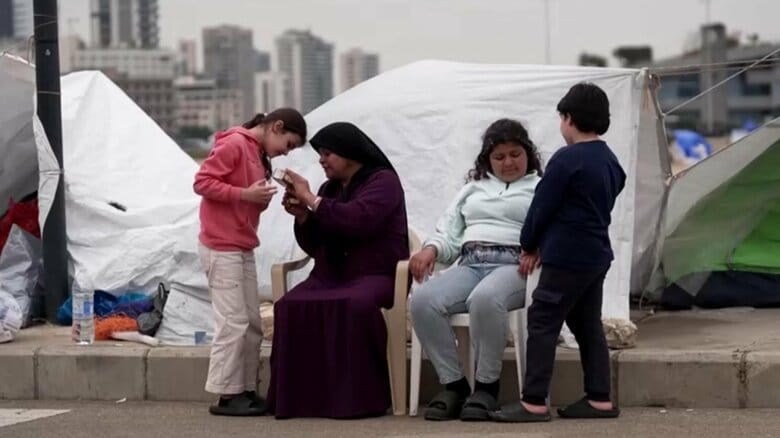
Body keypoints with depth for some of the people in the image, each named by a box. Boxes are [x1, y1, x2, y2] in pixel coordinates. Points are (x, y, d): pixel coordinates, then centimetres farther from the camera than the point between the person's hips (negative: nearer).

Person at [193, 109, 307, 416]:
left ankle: (245, 390, 14)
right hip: (221, 249, -10)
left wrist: (260, 197, -3)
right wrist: (245, 194, -21)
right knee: (233, 322, -9)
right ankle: (226, 395, -5)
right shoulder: (233, 144, -12)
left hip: (243, 249, 10)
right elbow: (202, 182, -17)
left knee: (253, 324, 9)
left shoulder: (259, 155, 16)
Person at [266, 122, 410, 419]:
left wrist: (312, 200, -14)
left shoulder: (382, 181, 0)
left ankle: (359, 397, -31)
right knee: (290, 307, -26)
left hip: (373, 275, -6)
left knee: (355, 305, -40)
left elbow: (358, 220, -20)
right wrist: (302, 216, 3)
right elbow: (315, 247, 21)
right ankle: (300, 396, -26)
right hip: (330, 277, 6)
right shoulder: (329, 189, 20)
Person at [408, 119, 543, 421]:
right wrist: (431, 249, 3)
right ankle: (454, 384, -20)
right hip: (470, 265, 4)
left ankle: (486, 386, -26)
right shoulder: (473, 189, 30)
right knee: (422, 300, -28)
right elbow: (448, 234, 26)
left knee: (484, 299, -42)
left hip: (513, 266, -4)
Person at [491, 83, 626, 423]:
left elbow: (543, 206, -11)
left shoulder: (566, 159, -15)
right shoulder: (611, 161, 12)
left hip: (567, 257, -9)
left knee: (542, 323, -5)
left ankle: (534, 402, -8)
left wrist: (529, 246, 6)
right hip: (597, 255, 9)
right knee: (588, 326, 14)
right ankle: (599, 399, 14)